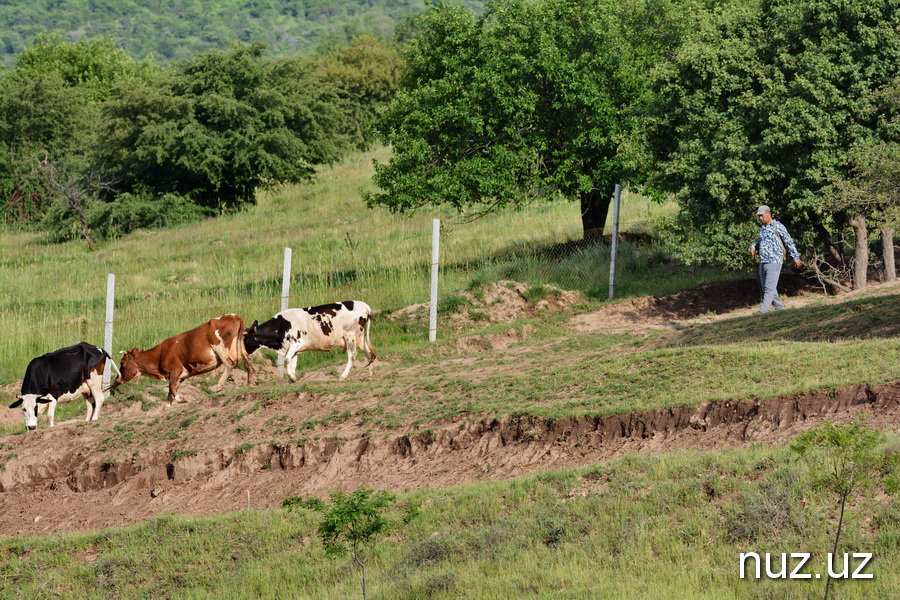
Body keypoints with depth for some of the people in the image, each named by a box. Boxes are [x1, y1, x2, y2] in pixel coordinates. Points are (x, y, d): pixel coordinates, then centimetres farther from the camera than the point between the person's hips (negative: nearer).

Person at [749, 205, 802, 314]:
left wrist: (796, 257, -6)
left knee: (769, 287, -11)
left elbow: (789, 242, -5)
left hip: (774, 262, -8)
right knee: (765, 287, 9)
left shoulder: (778, 227, -6)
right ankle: (779, 307, 18)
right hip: (763, 263, 8)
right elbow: (759, 242, 32)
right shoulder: (762, 229, 17)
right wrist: (753, 247, 9)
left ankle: (763, 309, -15)